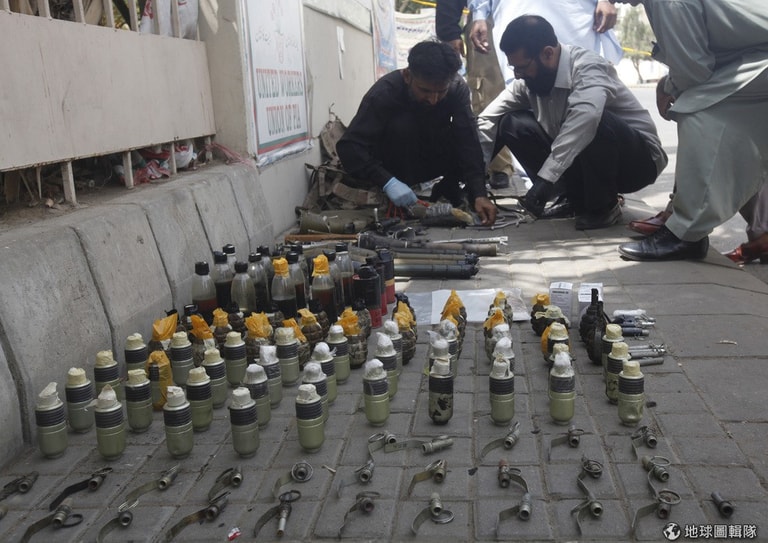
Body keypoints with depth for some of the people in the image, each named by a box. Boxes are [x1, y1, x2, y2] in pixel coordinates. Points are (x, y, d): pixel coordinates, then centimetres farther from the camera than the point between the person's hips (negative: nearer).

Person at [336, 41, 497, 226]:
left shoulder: (458, 88, -21)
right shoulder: (384, 93, -29)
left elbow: (468, 144, -29)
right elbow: (349, 146, -36)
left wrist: (479, 194, -43)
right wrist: (388, 182, -49)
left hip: (434, 160, 3)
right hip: (396, 168, -3)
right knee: (401, 125, -32)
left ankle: (447, 189, 3)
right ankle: (402, 207, -20)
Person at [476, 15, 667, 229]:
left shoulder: (587, 67, -27)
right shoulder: (528, 79, -8)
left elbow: (586, 117, -47)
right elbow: (488, 121, -8)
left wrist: (545, 178, -52)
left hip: (639, 158, -6)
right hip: (578, 157, 6)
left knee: (596, 124, -38)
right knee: (513, 125, -9)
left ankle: (603, 206, -13)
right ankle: (579, 198, -1)